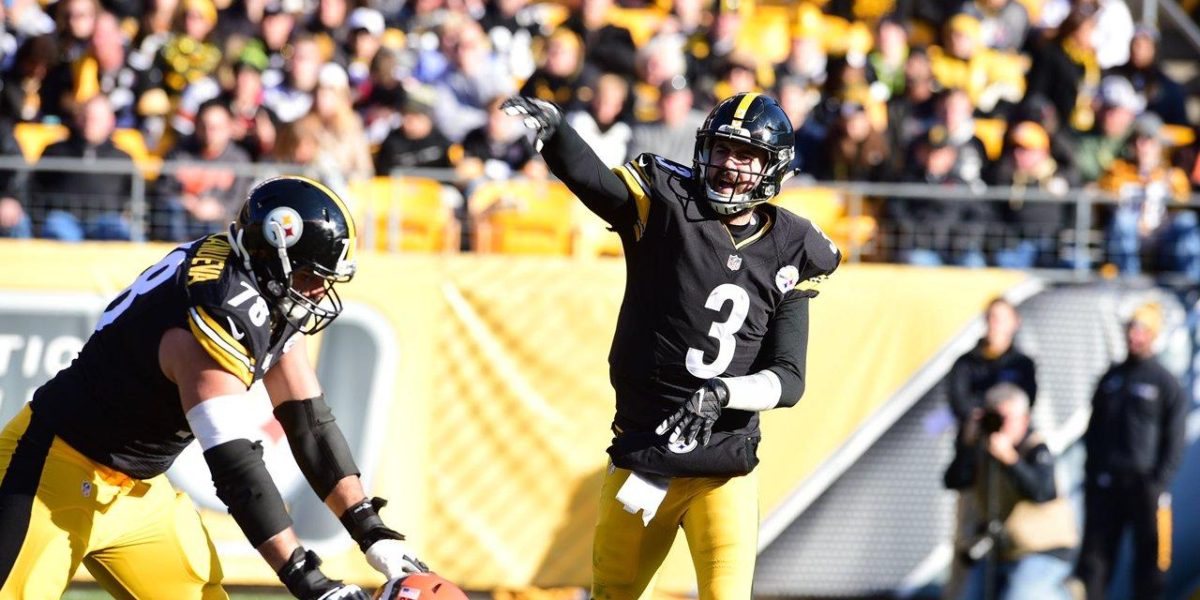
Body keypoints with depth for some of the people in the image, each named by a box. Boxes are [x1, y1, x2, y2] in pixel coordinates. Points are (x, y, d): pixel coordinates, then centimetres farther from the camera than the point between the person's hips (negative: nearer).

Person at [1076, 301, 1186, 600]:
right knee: (1094, 555, 1)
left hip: (1144, 483, -4)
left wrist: (1160, 483, -11)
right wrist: (1091, 473, 7)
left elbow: (1174, 440, -3)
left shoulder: (1166, 383, -1)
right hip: (1105, 483, 4)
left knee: (1148, 556, 1)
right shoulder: (1111, 378, 12)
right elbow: (1094, 429, 16)